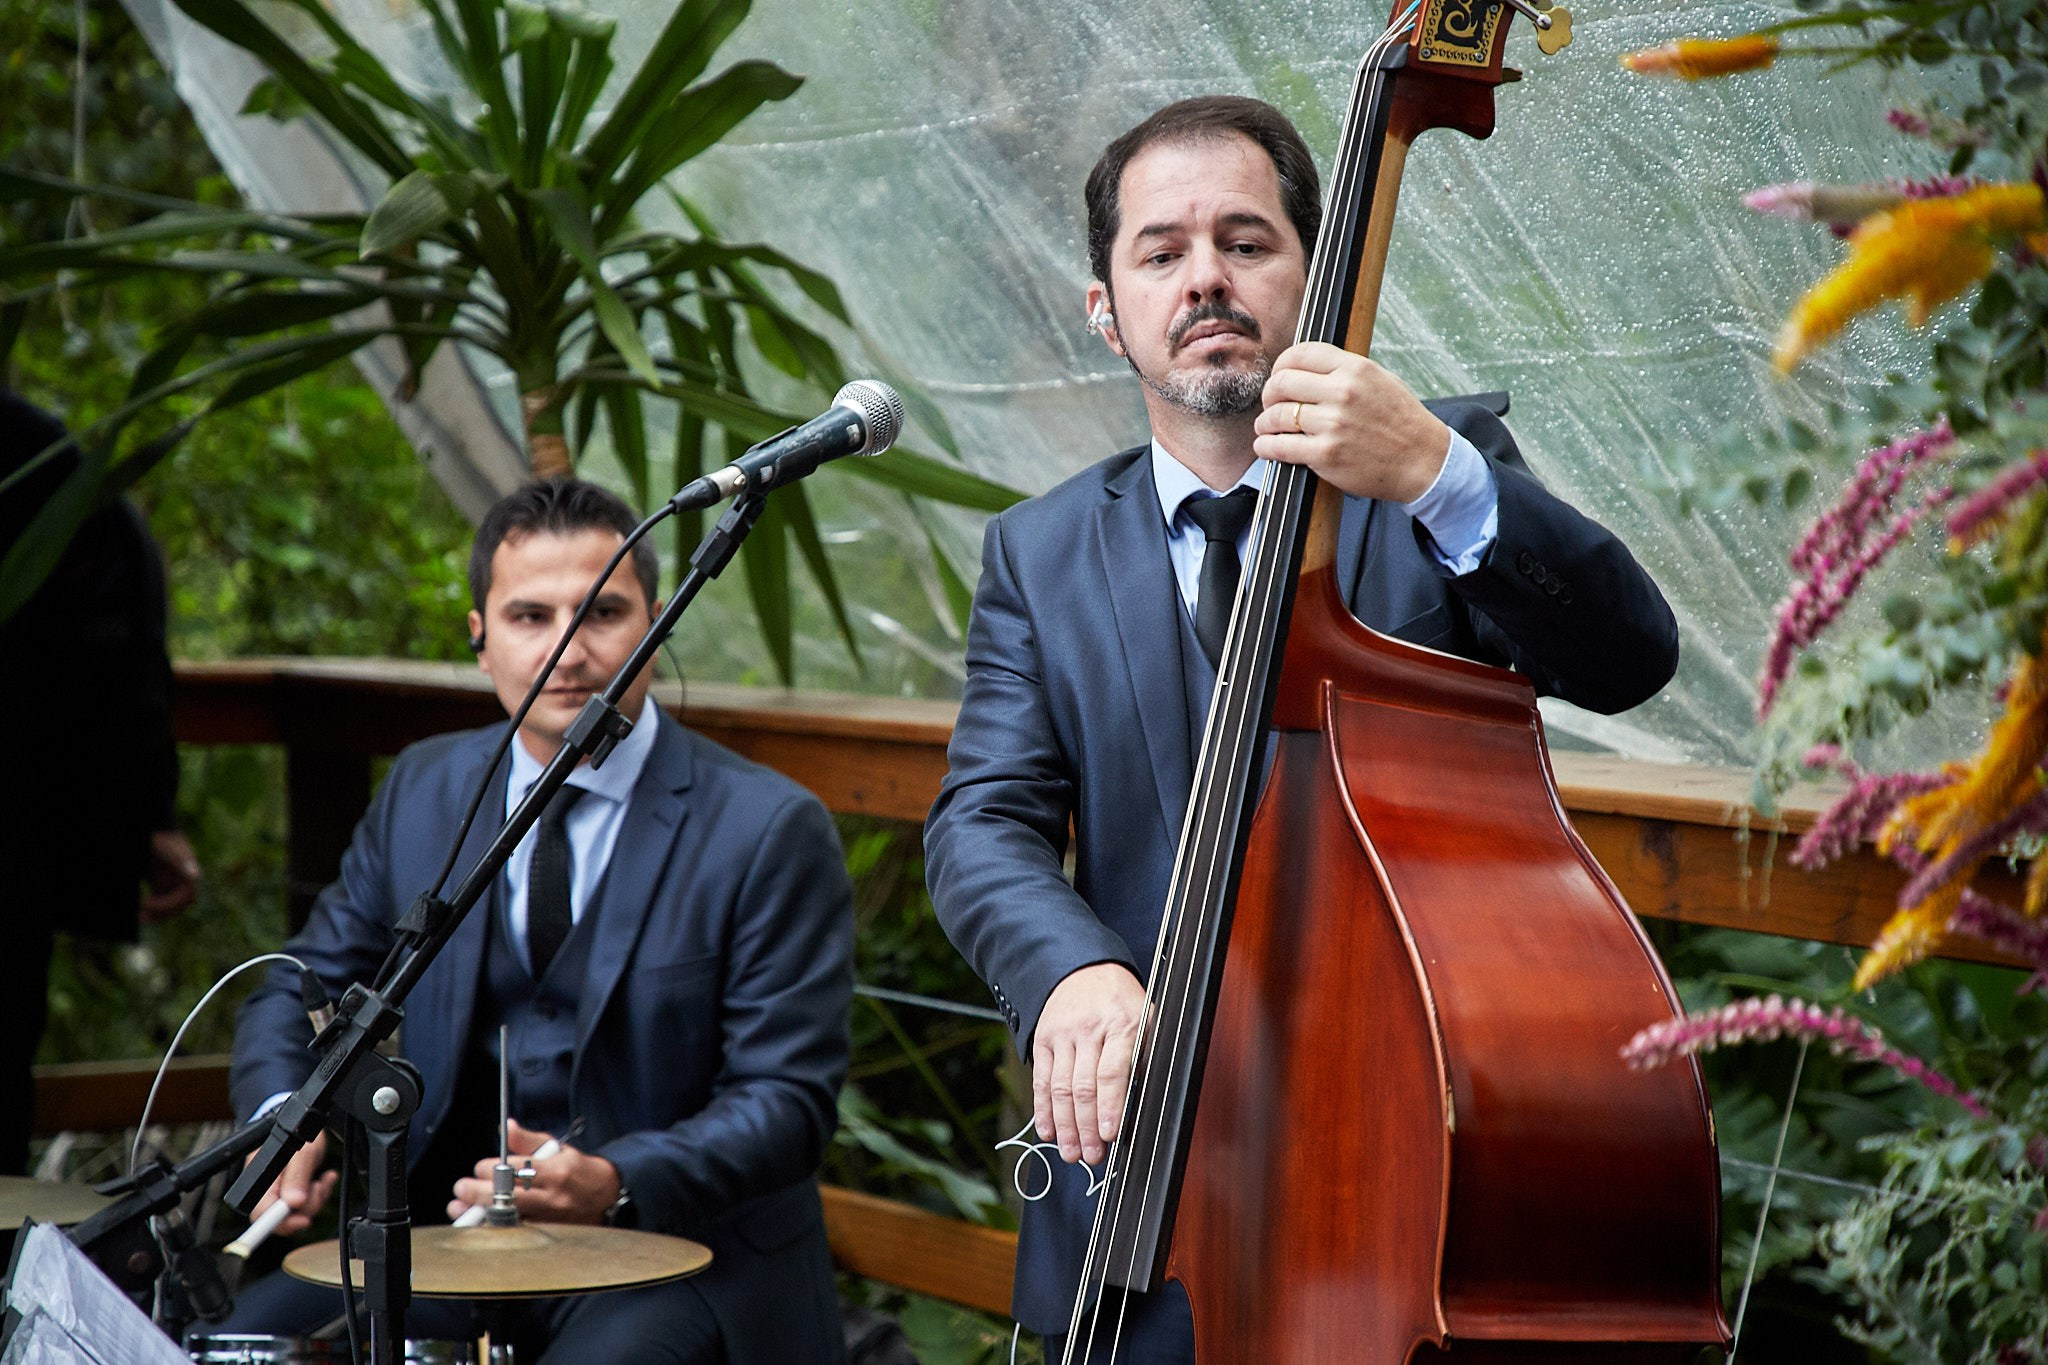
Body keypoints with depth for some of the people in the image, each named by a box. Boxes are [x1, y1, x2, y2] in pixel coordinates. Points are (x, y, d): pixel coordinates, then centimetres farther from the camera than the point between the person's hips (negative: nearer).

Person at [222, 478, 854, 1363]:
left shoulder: (770, 831, -8)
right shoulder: (423, 791, 8)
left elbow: (788, 1099, -11)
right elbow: (302, 986, 14)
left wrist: (614, 1183, -29)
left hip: (679, 1256, -4)